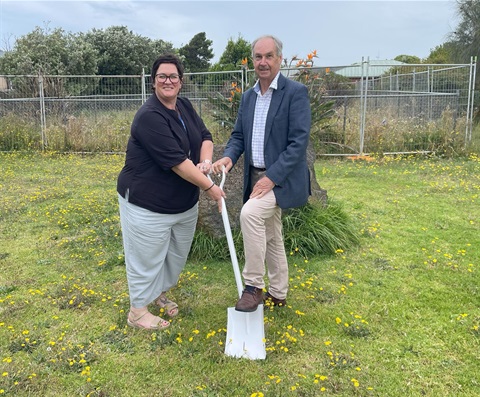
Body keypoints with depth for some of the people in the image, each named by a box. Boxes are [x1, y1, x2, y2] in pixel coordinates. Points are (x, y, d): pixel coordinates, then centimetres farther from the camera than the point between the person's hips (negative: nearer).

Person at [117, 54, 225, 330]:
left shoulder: (185, 106, 3)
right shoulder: (150, 116, -23)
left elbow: (205, 136, 5)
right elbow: (176, 161, -27)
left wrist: (206, 161, -16)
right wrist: (209, 187, -22)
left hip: (185, 201, 8)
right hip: (148, 204, -8)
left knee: (178, 255, 20)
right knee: (147, 258, 7)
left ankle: (160, 293, 43)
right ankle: (138, 311, 26)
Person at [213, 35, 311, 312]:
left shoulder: (295, 92, -11)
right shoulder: (248, 96, 10)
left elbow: (299, 141, -18)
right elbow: (239, 135, 13)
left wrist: (272, 177, -24)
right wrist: (229, 156, -10)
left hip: (281, 179, -7)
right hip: (256, 177, 7)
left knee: (250, 214, -28)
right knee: (271, 237, 15)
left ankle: (254, 285, -13)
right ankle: (277, 294, 31)